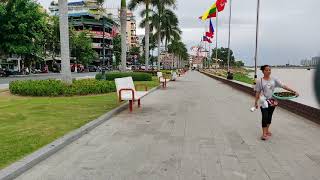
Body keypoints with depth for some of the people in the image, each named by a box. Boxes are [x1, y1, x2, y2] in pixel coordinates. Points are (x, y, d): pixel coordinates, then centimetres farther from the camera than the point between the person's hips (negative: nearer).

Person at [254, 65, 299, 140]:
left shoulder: (274, 80, 0)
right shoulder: (260, 81, -7)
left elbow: (283, 86, -2)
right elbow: (257, 92, -3)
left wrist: (293, 91, -9)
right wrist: (256, 102, -2)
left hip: (272, 101, 3)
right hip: (264, 101, -3)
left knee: (269, 116, 13)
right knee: (265, 117, -6)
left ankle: (267, 129, 32)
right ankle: (264, 133, 3)